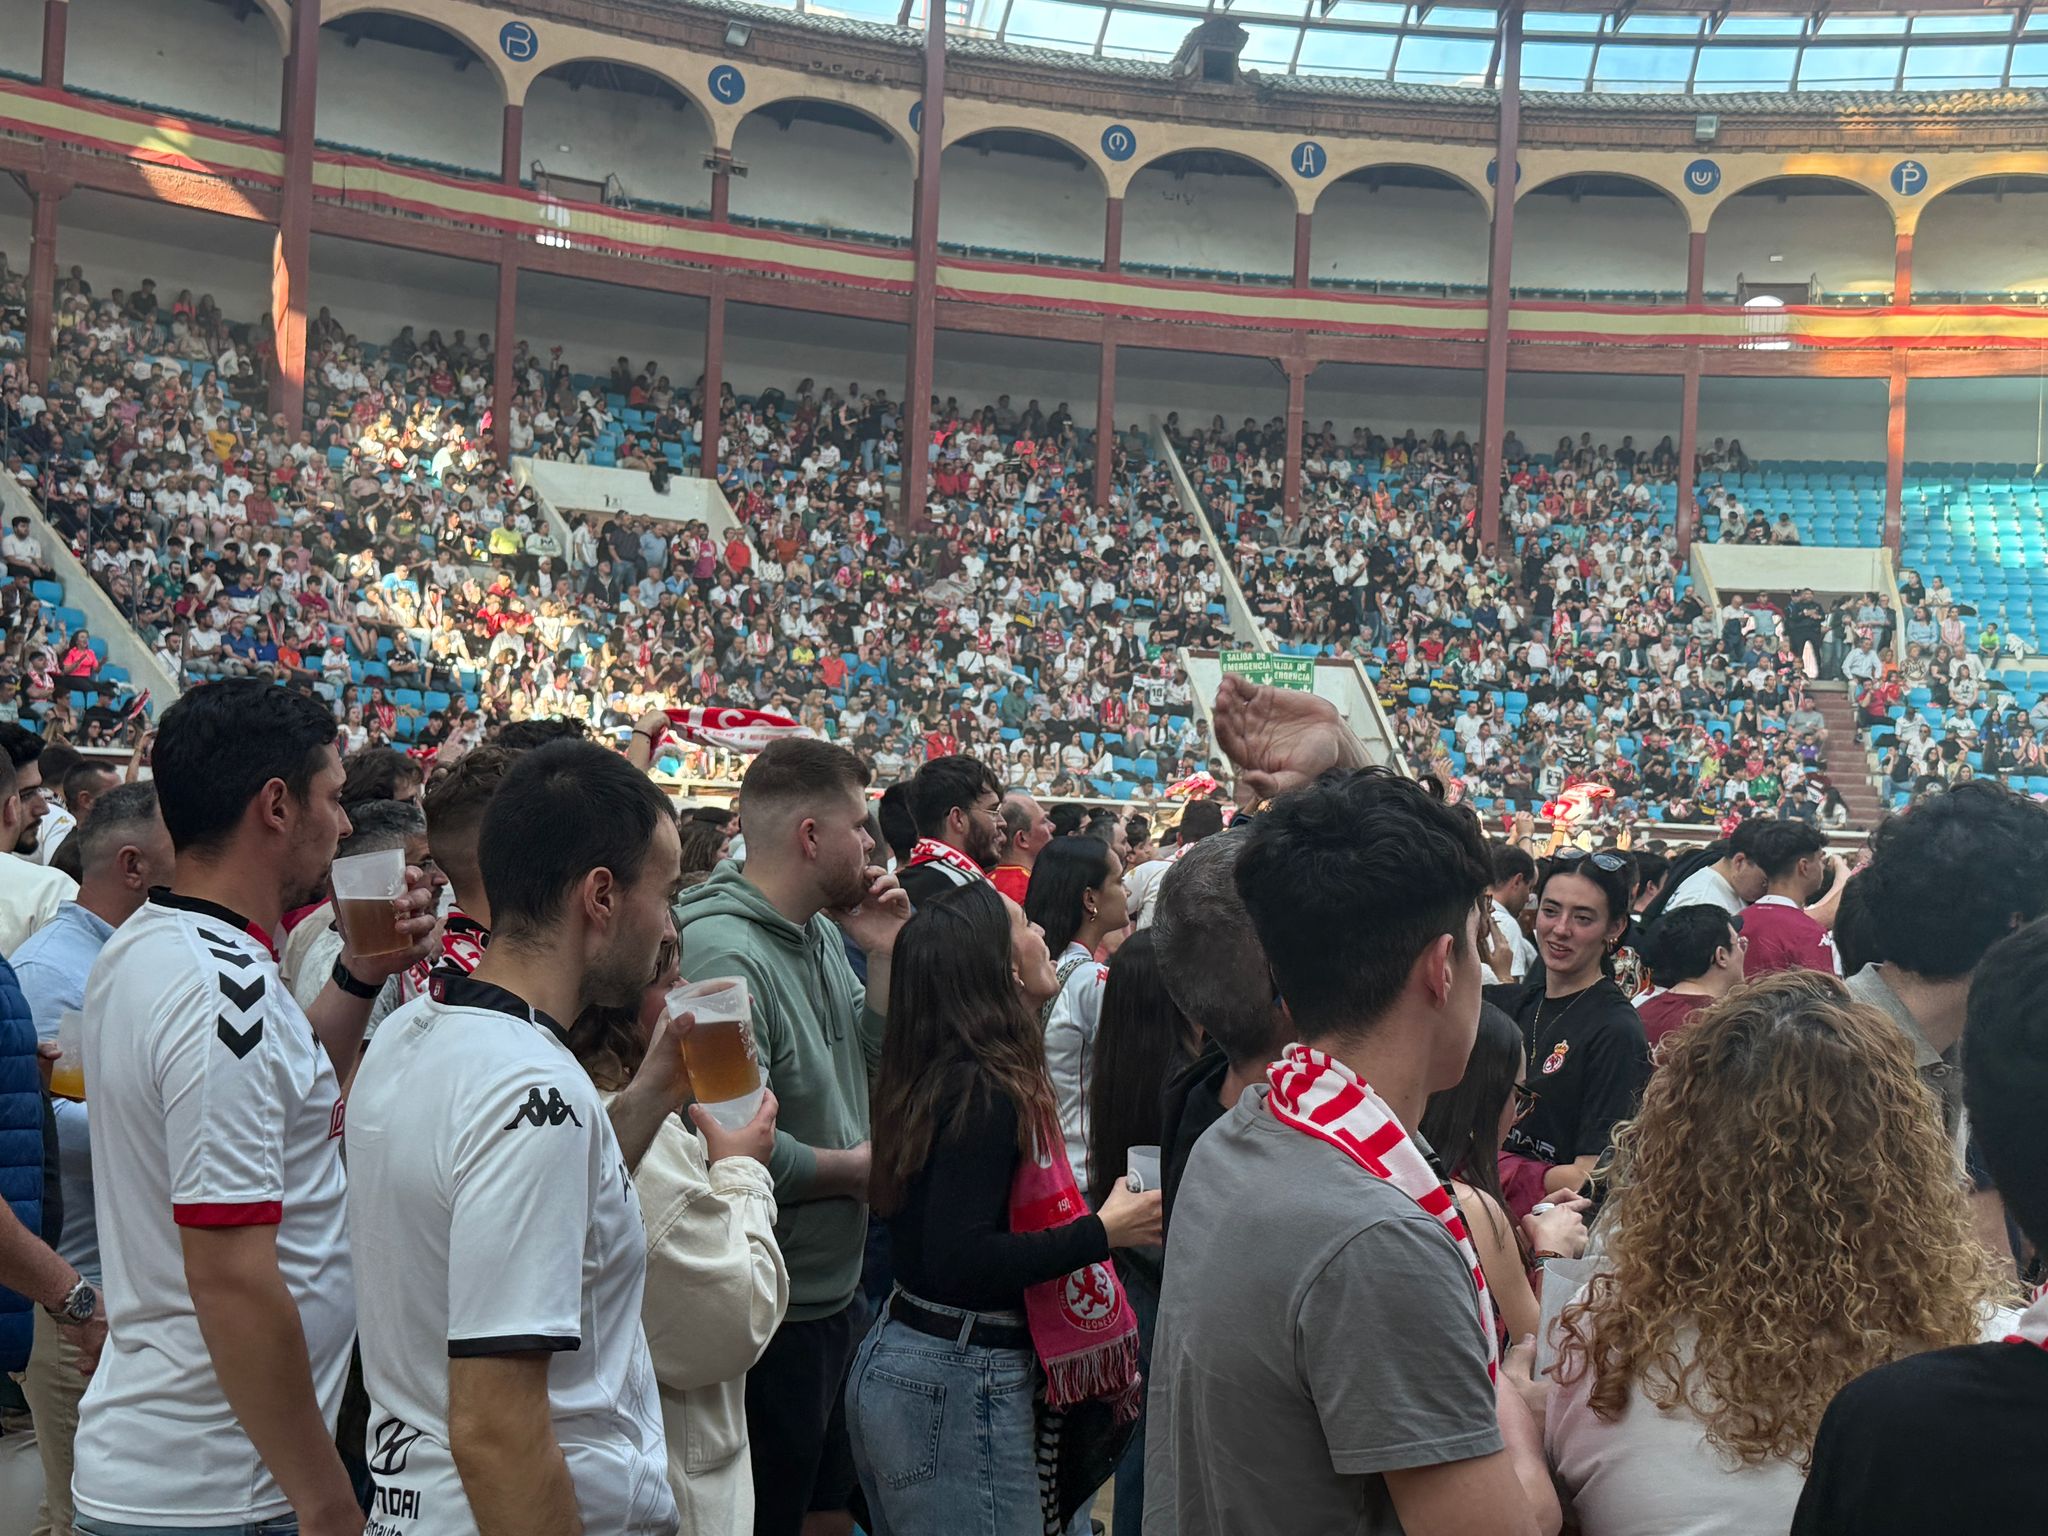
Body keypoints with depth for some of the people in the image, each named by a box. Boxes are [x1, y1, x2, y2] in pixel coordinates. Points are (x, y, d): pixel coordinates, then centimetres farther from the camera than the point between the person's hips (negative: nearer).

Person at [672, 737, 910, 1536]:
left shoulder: (823, 933, 6)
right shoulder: (724, 953, -25)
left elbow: (874, 1060, 14)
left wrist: (884, 956, -1)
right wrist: (855, 1169, -13)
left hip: (834, 1295, 9)